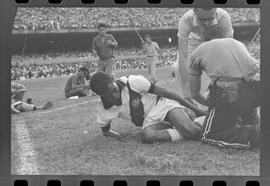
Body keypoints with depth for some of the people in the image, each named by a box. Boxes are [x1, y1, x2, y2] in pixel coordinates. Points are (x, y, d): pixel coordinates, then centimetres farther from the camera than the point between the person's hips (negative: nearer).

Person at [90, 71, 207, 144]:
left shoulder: (133, 82, -23)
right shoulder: (103, 108, -10)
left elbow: (164, 93, -15)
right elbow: (105, 130, 9)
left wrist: (195, 109, -9)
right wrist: (114, 134, -16)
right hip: (149, 122, 3)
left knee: (191, 131, -30)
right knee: (147, 136, -34)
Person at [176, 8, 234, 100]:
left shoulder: (224, 17, -41)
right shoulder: (185, 20, -41)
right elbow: (182, 56, -43)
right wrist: (187, 95, -47)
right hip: (196, 39, 0)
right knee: (180, 68, -21)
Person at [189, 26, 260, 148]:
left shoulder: (198, 52, 24)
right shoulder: (237, 43, 33)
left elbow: (195, 94, 28)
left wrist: (210, 104, 49)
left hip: (229, 92, -4)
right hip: (256, 88, 4)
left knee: (209, 135, 13)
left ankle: (251, 135, -8)